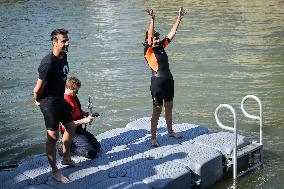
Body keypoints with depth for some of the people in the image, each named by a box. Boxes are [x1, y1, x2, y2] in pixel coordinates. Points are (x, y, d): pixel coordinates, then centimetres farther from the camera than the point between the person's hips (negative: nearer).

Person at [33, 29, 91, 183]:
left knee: (71, 127, 20)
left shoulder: (64, 56, 1)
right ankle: (55, 171, 11)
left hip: (60, 99, 9)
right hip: (49, 103, -9)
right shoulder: (48, 63, -28)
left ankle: (66, 158, 40)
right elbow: (38, 88, -20)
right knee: (53, 136, -1)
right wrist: (37, 100, -3)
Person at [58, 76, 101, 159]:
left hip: (79, 130, 10)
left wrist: (89, 114, 6)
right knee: (91, 153, -19)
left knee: (97, 146, 17)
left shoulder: (74, 97, 6)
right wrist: (83, 121, -28)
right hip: (71, 133, -10)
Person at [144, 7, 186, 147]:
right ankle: (153, 138, 8)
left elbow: (172, 33, 12)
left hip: (168, 81, 7)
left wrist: (179, 18, 10)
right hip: (157, 82, -7)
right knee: (157, 111, -1)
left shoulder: (161, 47, 9)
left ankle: (170, 131, 35)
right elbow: (149, 37, -26)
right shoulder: (148, 51, -9)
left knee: (169, 108, 19)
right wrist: (152, 20, -35)